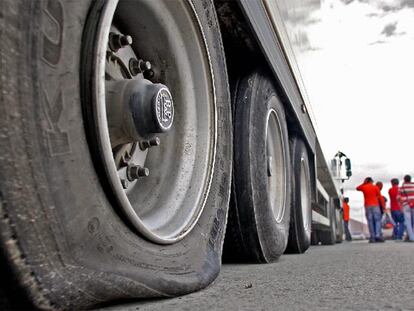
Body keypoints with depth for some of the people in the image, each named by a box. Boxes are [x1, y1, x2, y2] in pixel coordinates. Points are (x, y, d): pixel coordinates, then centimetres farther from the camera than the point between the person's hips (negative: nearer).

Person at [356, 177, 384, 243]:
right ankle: (378, 235, -12)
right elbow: (379, 196, 0)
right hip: (375, 205, -2)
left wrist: (363, 183, 25)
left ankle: (372, 237, -3)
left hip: (367, 206, 2)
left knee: (370, 221, 1)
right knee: (377, 221, -1)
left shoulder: (363, 187, 7)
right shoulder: (376, 187, 3)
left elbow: (357, 188, 28)